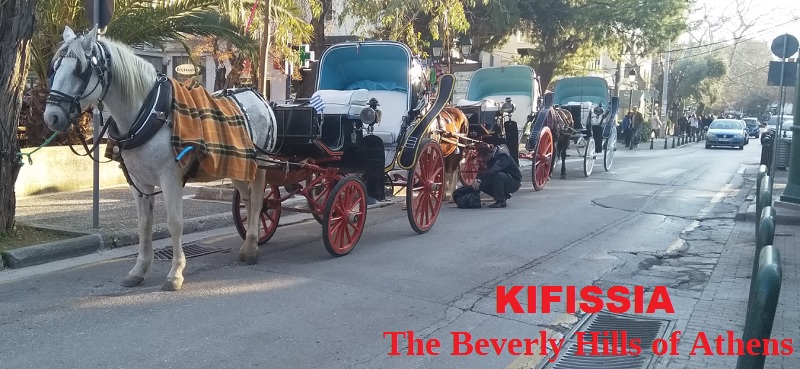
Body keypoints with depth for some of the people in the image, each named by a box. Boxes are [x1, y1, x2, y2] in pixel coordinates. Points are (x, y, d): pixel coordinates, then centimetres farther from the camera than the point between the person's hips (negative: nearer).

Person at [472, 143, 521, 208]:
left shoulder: (503, 156, -26)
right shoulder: (492, 158, 1)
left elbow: (493, 170, -42)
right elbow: (488, 172, 4)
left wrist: (479, 180, -48)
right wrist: (477, 180, -14)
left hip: (515, 182, -8)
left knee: (498, 175, -36)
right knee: (482, 185, -8)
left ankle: (501, 201, -22)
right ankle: (505, 195, 7)